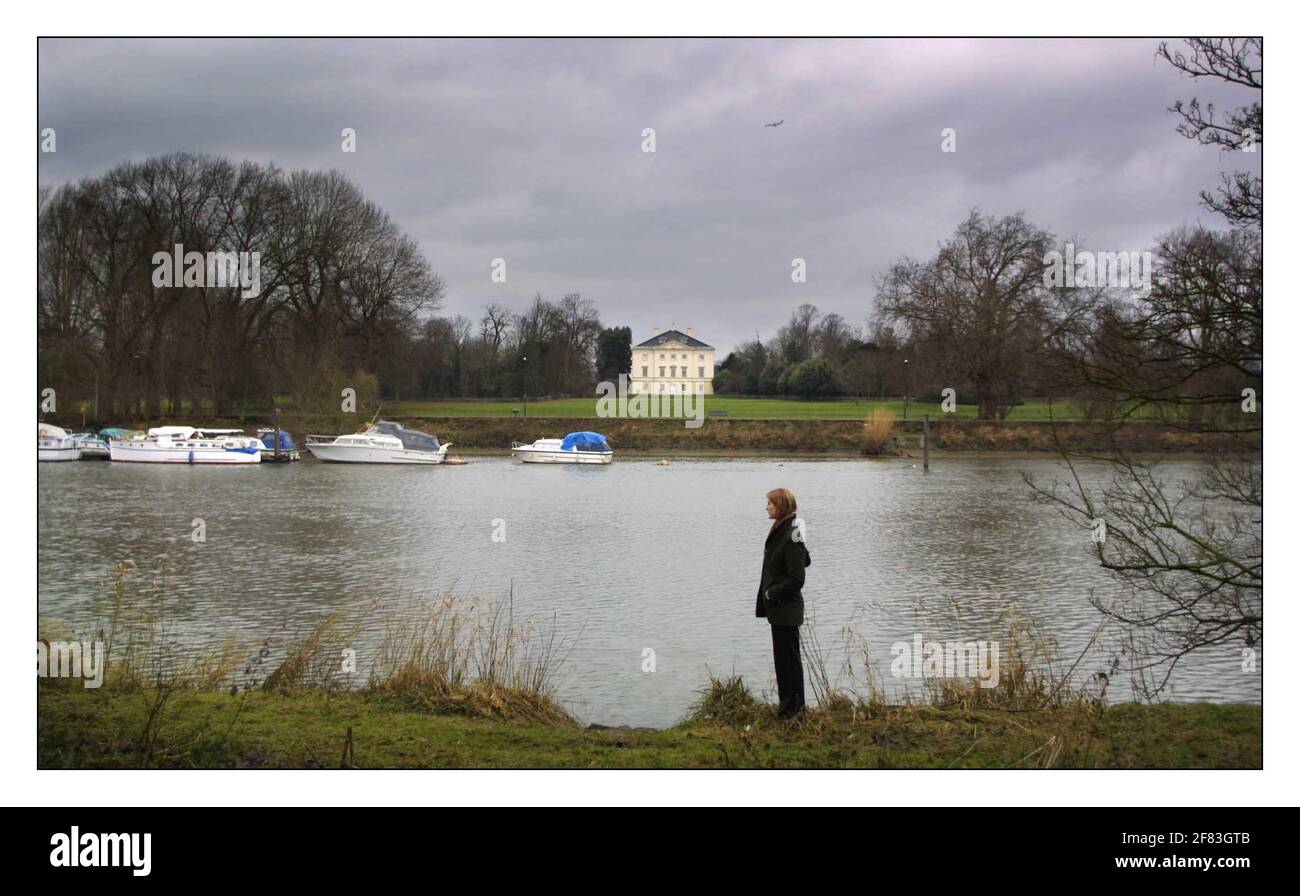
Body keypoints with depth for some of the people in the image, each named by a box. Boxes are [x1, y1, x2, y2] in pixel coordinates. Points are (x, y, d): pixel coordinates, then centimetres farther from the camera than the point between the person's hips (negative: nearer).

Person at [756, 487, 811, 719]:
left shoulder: (790, 536, -20)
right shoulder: (780, 531, 10)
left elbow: (797, 579, -22)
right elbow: (805, 560, 22)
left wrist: (771, 593, -13)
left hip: (786, 609, -10)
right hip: (778, 607, 10)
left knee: (788, 657, -3)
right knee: (782, 656, 15)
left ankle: (792, 707, 4)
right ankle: (788, 705, 22)